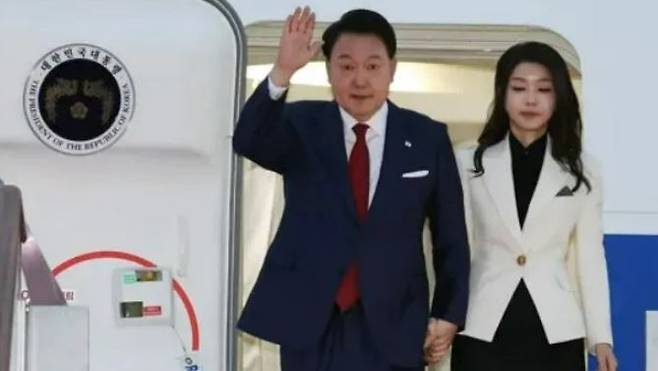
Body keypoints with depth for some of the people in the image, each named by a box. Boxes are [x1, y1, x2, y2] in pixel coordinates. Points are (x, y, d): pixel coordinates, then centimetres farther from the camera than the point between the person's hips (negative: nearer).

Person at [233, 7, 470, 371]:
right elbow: (248, 142, -20)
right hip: (308, 320, 0)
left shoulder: (427, 137, 3)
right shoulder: (301, 125, 2)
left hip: (391, 325, 0)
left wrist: (449, 313, 4)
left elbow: (450, 236, 7)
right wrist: (282, 72, -35)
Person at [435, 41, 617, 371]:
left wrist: (601, 335, 5)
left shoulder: (582, 170, 8)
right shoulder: (469, 163, 5)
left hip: (555, 333, 1)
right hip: (482, 331, -1)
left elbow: (590, 257, 9)